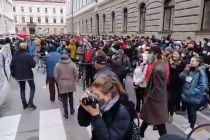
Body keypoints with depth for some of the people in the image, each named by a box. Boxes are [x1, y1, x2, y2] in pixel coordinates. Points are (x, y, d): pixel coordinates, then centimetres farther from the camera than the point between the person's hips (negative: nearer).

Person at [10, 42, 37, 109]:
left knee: (22, 89, 16)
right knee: (32, 88, 10)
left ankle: (24, 104, 22)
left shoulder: (15, 55, 0)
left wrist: (13, 74, 14)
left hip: (19, 76, 5)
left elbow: (12, 66, 4)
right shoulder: (27, 55, -17)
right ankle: (30, 103, 1)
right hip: (28, 75, -5)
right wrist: (34, 62, 4)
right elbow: (33, 65, -18)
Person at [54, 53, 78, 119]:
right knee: (71, 97, 21)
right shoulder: (72, 64, -11)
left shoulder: (58, 65, -10)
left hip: (62, 84, -1)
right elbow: (76, 74, -7)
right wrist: (75, 80, 10)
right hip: (71, 83, 1)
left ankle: (66, 113, 17)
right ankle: (72, 110, 33)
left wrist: (58, 82, 10)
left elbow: (56, 76, -7)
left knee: (64, 99, 10)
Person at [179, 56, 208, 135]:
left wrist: (192, 92, -22)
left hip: (195, 97, -6)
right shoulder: (189, 70, 4)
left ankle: (191, 127, 28)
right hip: (187, 95, 6)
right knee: (188, 110, 21)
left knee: (192, 112, 9)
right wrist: (186, 70, -11)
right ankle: (190, 123, 43)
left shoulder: (201, 72, -16)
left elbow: (203, 86, -20)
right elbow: (181, 77, 0)